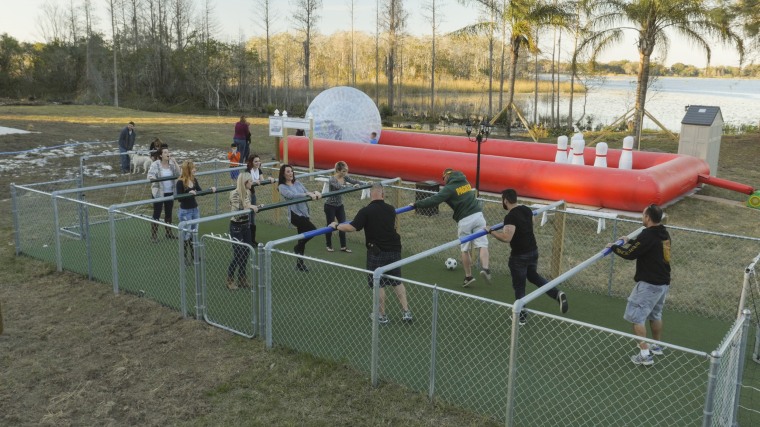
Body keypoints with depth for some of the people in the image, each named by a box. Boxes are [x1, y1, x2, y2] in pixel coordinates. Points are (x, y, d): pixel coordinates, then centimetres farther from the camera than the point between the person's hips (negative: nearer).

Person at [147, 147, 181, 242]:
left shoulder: (171, 164, 3)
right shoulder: (155, 164, -11)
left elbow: (178, 174, -5)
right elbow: (150, 175, -17)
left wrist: (175, 162, -13)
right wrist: (155, 179, -38)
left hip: (170, 192, 5)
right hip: (159, 193, -5)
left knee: (169, 213, 16)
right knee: (157, 214, -2)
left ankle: (169, 233, 29)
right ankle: (153, 235, 4)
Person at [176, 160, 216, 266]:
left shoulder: (194, 180, 2)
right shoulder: (180, 182, -17)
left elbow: (200, 191, 10)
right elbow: (179, 198, -18)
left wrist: (210, 190, -4)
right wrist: (189, 193, -32)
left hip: (195, 209, 7)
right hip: (185, 211, -7)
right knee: (186, 234, 1)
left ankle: (194, 254, 28)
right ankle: (185, 257, 13)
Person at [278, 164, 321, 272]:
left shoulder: (297, 183, 14)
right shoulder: (282, 187, -4)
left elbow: (307, 192, 6)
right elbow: (292, 195, -22)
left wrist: (315, 193, -17)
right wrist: (308, 194, -30)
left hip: (304, 213, 6)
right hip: (295, 214, -6)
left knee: (302, 239, 11)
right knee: (313, 230, -19)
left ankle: (300, 263, 23)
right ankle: (298, 248, 5)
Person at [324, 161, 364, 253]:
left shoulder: (345, 177, -4)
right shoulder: (332, 180, -25)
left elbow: (354, 181, -8)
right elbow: (340, 187, -42)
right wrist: (352, 186, -51)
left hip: (340, 205, 6)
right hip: (330, 206, -6)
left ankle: (343, 246, 11)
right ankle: (329, 245, 23)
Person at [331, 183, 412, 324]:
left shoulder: (366, 211, -14)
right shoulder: (391, 210, 3)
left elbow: (352, 227, -20)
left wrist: (336, 226, -4)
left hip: (376, 253, -4)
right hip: (394, 250, 4)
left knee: (379, 285, 8)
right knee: (397, 282, 15)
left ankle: (382, 316, 17)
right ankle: (406, 312, 16)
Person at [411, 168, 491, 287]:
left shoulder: (449, 188, -5)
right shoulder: (465, 182, 16)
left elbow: (434, 200, -14)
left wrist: (416, 204, -6)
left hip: (465, 220, -5)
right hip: (478, 215, 5)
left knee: (464, 249, 8)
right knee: (482, 244, 3)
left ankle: (468, 276, 12)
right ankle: (485, 268, -17)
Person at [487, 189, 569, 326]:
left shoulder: (510, 217, -24)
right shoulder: (527, 209, 2)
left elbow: (506, 238, -33)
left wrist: (491, 231, -21)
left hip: (519, 256, -8)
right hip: (533, 251, 8)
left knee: (519, 286, 8)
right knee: (533, 276, 30)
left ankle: (522, 316, 21)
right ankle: (557, 294, 13)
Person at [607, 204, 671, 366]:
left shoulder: (648, 235, -21)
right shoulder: (663, 233, 6)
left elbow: (630, 254, -16)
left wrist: (613, 247, 0)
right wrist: (630, 241, 32)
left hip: (649, 284, -9)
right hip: (663, 282, 9)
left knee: (636, 316, -3)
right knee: (655, 315, 24)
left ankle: (645, 354, -4)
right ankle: (657, 346, 38)